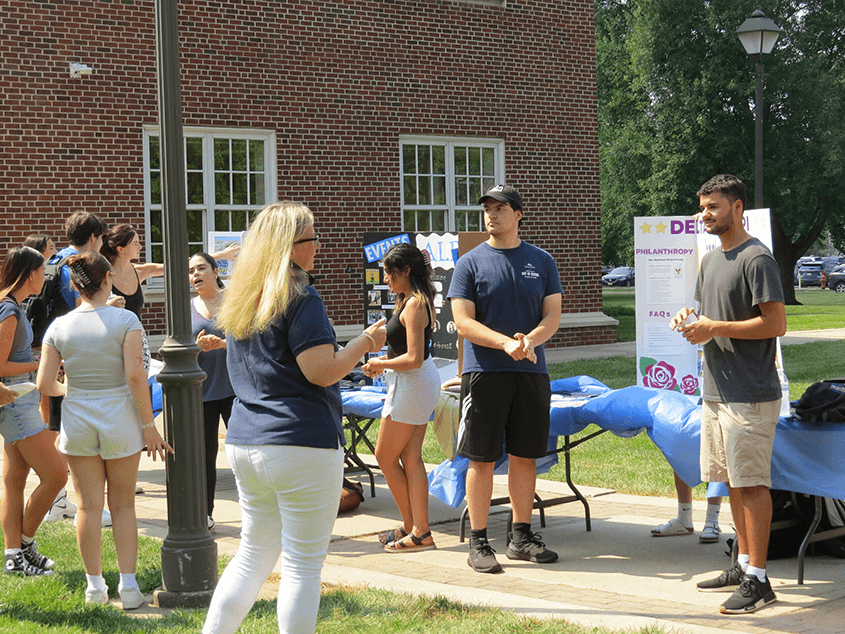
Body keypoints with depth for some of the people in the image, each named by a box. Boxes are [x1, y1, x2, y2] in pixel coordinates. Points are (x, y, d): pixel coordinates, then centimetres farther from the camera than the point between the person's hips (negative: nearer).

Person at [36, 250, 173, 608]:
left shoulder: (59, 327, -1)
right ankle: (128, 585, 6)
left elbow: (44, 385, -3)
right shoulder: (124, 320, -9)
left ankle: (95, 585, 15)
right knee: (123, 505, 9)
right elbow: (135, 375, -16)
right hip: (119, 419, -2)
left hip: (77, 421, 2)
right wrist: (149, 425, -10)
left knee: (89, 506, 10)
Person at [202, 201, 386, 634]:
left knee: (254, 553, 19)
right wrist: (365, 342, -2)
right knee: (303, 564, 0)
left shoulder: (240, 301, 14)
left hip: (243, 442, 8)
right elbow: (323, 371, -17)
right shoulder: (299, 298, -11)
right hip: (301, 445, -8)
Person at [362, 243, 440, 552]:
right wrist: (384, 360, 11)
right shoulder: (418, 300, 12)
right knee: (410, 458, 10)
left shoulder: (413, 306, -19)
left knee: (386, 457, 3)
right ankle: (420, 530, 11)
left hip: (412, 385, -10)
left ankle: (412, 527, 10)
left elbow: (413, 359, -24)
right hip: (421, 383, 10)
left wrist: (380, 364, -10)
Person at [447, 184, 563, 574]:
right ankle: (478, 542, 6)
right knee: (482, 459, -1)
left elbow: (552, 316, 5)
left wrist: (529, 340, -16)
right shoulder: (470, 263, 1)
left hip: (531, 372, 3)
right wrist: (507, 344, -20)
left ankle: (521, 536, 19)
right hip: (484, 371, -3)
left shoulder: (541, 262, 9)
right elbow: (464, 322, -6)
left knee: (525, 456, 8)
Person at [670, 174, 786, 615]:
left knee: (751, 483, -7)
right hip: (716, 392, 9)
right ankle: (743, 565, 24)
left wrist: (714, 327, -17)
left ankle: (758, 581, -4)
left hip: (749, 396, -9)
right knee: (733, 482, 14)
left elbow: (776, 323, -18)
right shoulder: (710, 261, 17)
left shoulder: (756, 258, -12)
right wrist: (691, 319, 4)